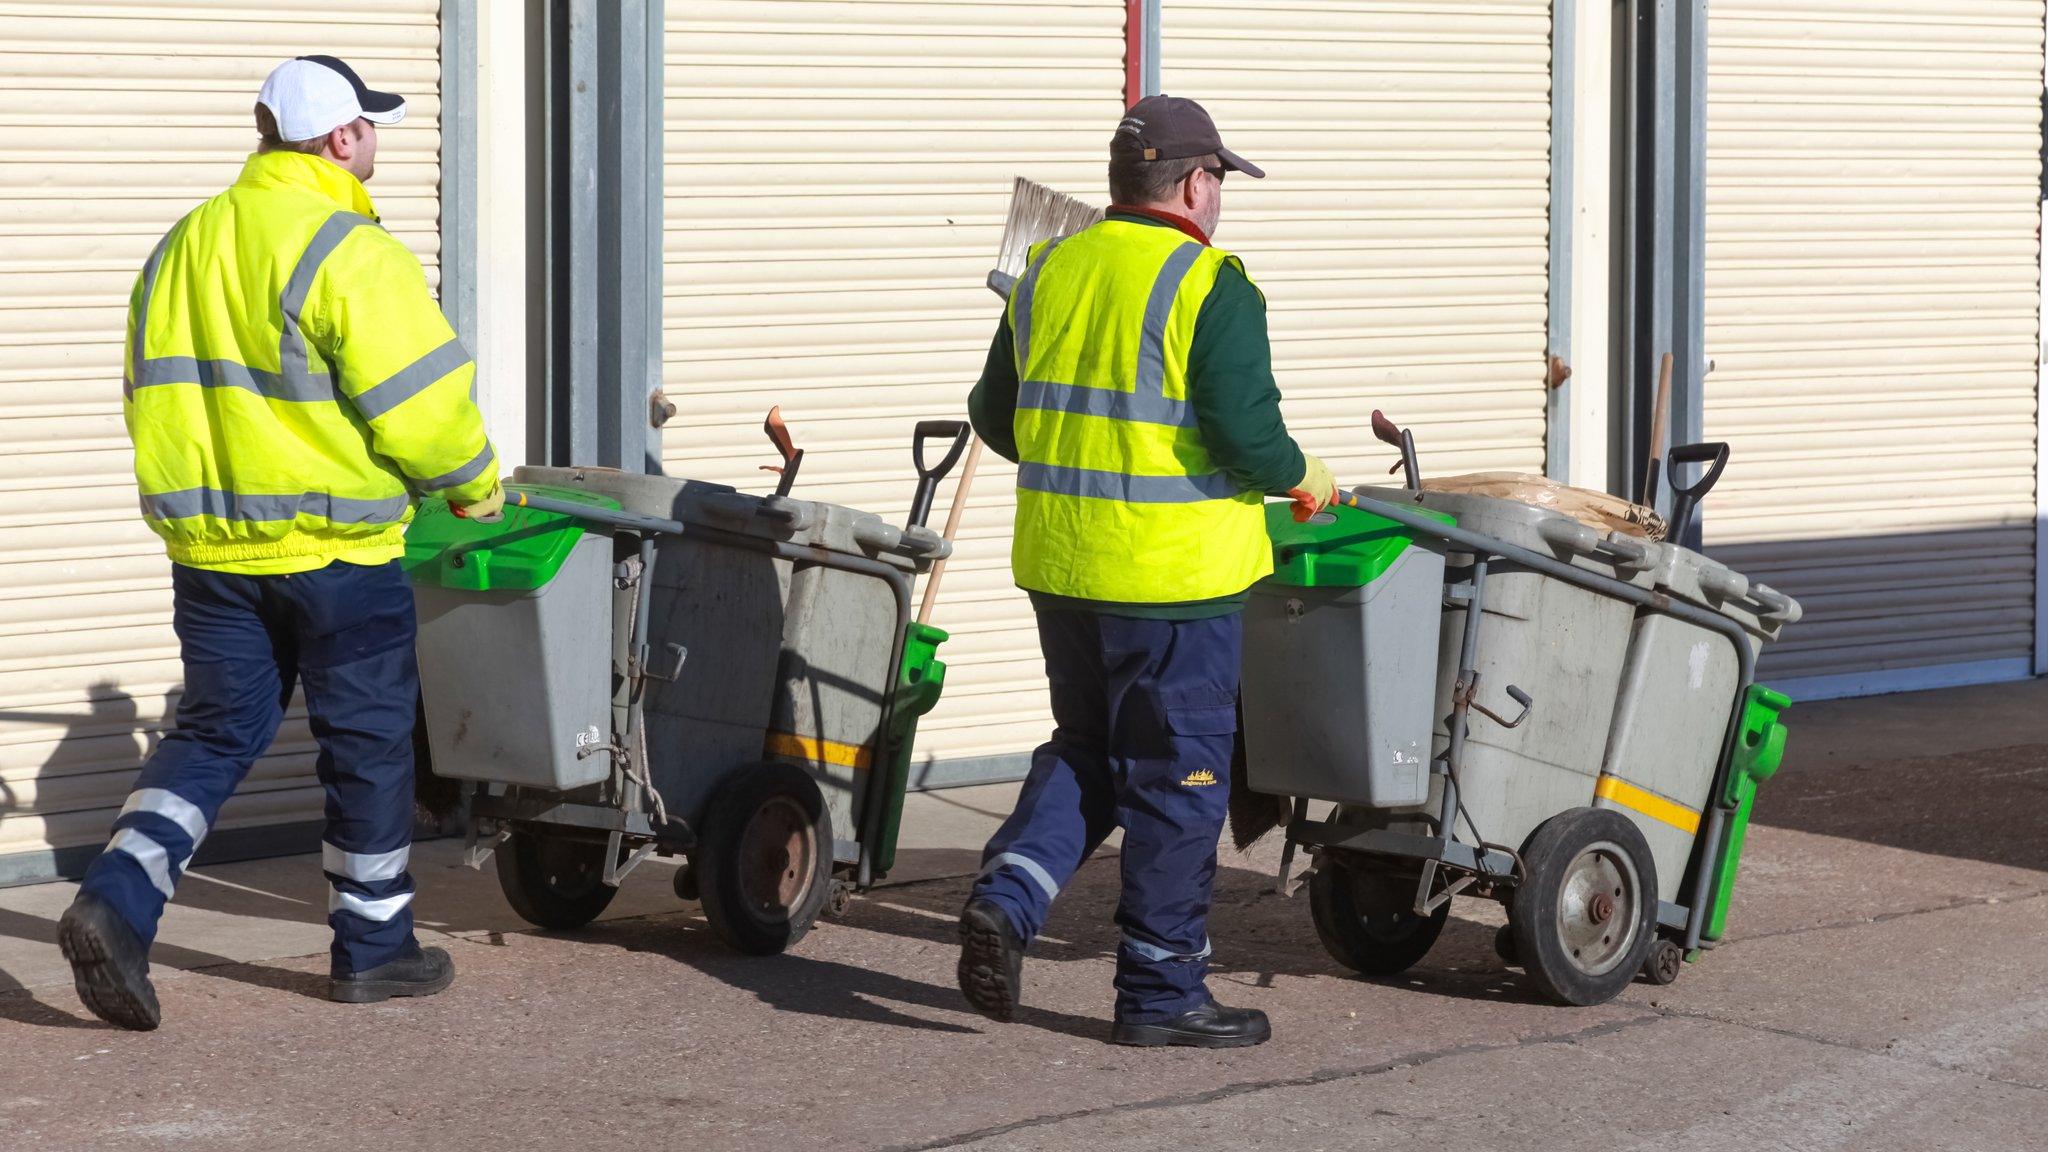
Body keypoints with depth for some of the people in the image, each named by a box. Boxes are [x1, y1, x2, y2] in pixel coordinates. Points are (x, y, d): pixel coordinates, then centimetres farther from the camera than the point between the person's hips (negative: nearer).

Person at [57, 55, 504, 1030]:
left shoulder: (184, 245, 10)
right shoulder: (348, 252, -14)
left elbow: (150, 397, 16)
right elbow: (420, 399, -16)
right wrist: (475, 486, 1)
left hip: (210, 546, 6)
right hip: (334, 547, -6)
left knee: (216, 729, 12)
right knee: (366, 741, 8)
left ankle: (118, 899, -7)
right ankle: (372, 948, 18)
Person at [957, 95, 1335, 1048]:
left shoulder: (1050, 271, 8)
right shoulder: (1210, 285, -12)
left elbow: (995, 414, 15)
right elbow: (1246, 431, -19)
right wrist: (1302, 479, 0)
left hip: (1059, 563, 6)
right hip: (1172, 574, -6)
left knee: (1085, 748, 21)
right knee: (1178, 775, 4)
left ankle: (1008, 896, 0)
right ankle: (1160, 991, 10)